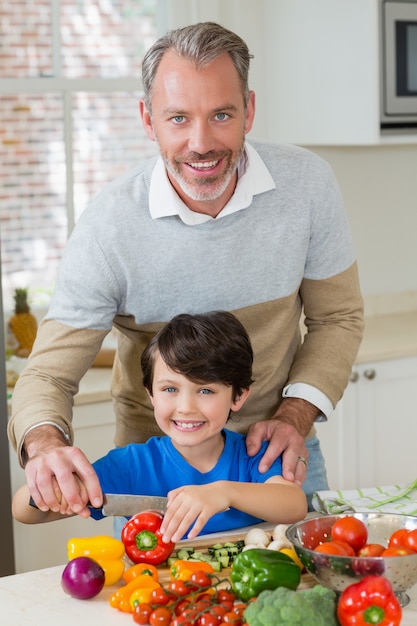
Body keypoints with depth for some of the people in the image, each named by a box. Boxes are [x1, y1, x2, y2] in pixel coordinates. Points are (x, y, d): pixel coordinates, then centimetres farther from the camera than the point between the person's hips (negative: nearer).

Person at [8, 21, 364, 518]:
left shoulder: (306, 182, -15)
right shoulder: (109, 224, -21)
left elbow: (337, 317, -1)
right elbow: (48, 374, -19)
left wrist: (295, 417, -15)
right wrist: (46, 445, -41)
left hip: (276, 450, 2)